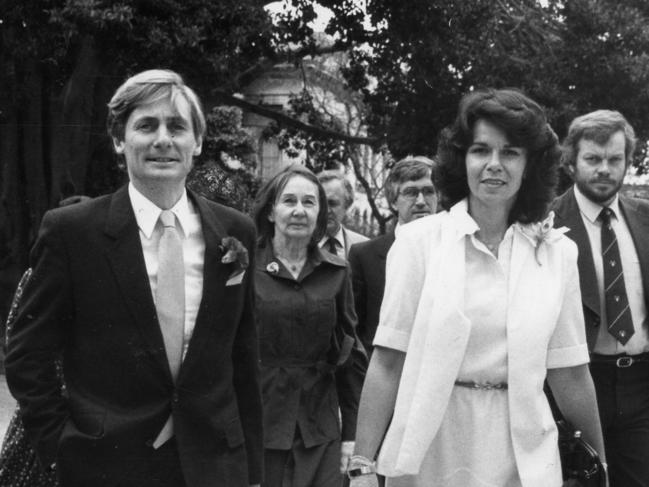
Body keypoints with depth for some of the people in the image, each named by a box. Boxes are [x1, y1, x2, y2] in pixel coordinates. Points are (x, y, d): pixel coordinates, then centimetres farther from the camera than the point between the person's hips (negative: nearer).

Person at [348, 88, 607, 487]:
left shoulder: (557, 253, 0)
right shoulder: (420, 241, -5)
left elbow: (570, 374, 5)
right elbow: (388, 361, -7)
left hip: (522, 451, 2)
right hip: (433, 445, -1)